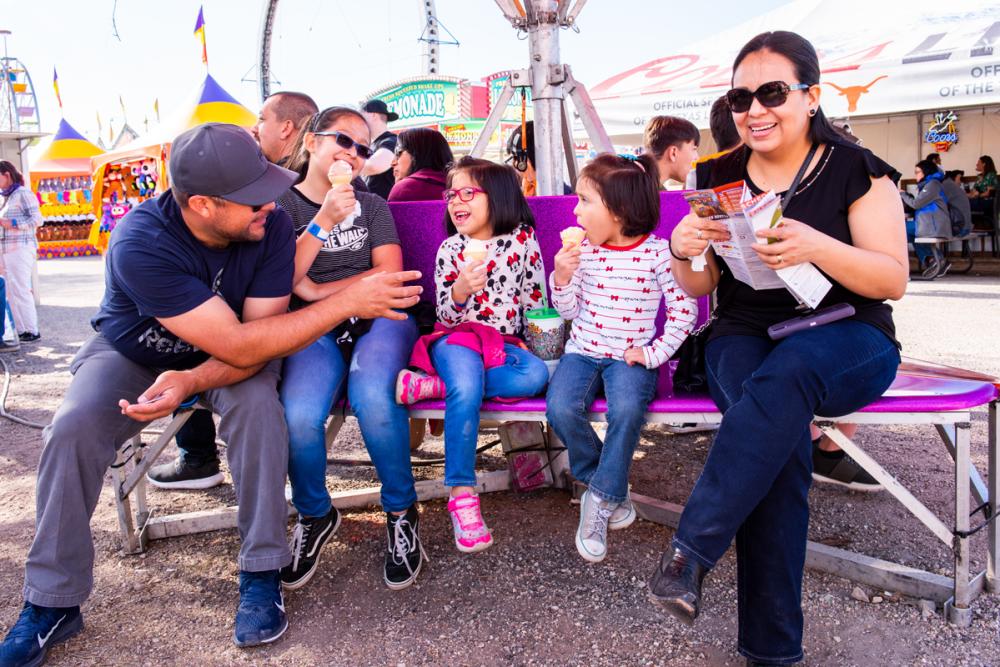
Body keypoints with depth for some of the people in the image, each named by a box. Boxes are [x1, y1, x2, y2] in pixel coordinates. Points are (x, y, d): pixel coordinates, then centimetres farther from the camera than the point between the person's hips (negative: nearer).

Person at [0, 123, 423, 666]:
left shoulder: (272, 227, -25)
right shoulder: (141, 242, -35)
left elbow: (253, 347, -23)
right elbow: (236, 344, -40)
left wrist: (190, 381, -43)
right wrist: (347, 302, -42)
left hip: (237, 351, 1)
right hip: (132, 350, -1)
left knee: (257, 402, -29)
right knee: (72, 428, -23)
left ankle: (261, 574, -16)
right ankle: (52, 603, -4)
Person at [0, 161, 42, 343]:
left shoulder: (23, 193, -5)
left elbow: (37, 219, -12)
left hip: (20, 248, -8)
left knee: (20, 290, -9)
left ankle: (31, 331, -5)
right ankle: (20, 330, 9)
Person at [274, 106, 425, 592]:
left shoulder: (371, 205, 18)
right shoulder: (282, 205, 12)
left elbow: (390, 274, 4)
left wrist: (320, 290, -2)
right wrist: (324, 220, -12)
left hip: (378, 319, 1)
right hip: (312, 331, 0)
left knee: (372, 397, -34)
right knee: (298, 415, -31)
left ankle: (401, 512, -9)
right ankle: (314, 516, 1)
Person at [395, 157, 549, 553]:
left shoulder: (522, 239, 4)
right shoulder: (450, 249, 5)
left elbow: (535, 300, 10)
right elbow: (447, 315, 2)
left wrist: (533, 342, 2)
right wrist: (460, 291, -19)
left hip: (506, 342, 2)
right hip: (457, 338, -1)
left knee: (537, 374, -33)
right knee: (466, 389, -35)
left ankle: (433, 385, -27)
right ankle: (461, 495, -25)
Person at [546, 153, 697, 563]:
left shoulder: (657, 253, -5)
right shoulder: (583, 252, 3)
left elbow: (685, 309, -2)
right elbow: (568, 311, 7)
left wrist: (654, 352, -8)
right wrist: (562, 277, -11)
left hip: (630, 356, -3)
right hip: (582, 351, 3)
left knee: (627, 409, -34)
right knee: (561, 408, -26)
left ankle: (600, 498, -13)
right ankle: (609, 486, 1)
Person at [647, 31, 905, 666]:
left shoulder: (857, 171, 0)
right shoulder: (724, 178, 9)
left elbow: (893, 281, -7)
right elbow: (700, 287, 11)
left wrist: (818, 246, -25)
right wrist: (683, 250, -14)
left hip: (848, 338, -1)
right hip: (745, 338, 2)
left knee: (786, 372, -38)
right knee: (783, 430, -31)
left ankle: (692, 550, -33)